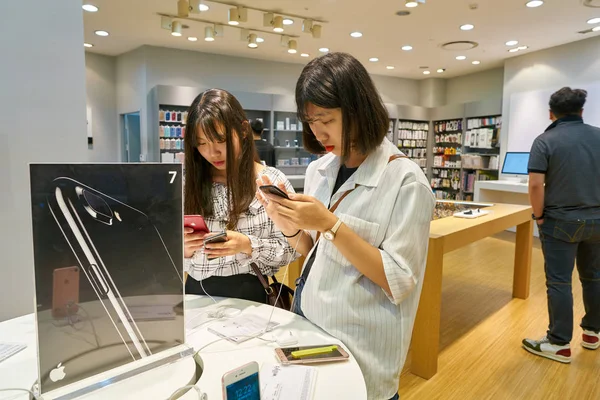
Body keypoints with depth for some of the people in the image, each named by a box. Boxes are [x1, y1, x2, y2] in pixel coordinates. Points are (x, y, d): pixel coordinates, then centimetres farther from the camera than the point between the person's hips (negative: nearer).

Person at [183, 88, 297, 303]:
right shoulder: (189, 185, 0)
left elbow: (288, 250, -6)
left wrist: (247, 245, -21)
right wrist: (184, 250, -15)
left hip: (248, 294, -4)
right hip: (196, 292, 4)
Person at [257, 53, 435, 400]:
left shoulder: (405, 181, -17)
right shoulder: (319, 169, 1)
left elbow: (398, 282, -20)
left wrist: (331, 224, -28)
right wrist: (290, 228, -12)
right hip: (308, 324, 6)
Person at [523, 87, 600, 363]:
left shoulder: (545, 141, -11)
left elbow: (536, 185, -19)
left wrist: (539, 216, -6)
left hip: (560, 222, -5)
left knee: (559, 282, 2)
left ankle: (560, 344, 10)